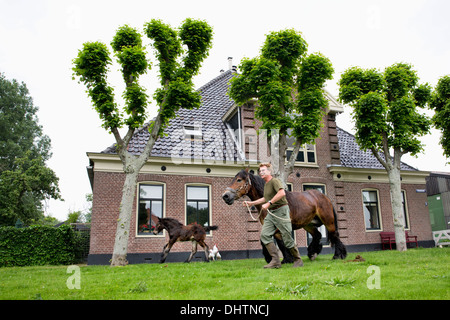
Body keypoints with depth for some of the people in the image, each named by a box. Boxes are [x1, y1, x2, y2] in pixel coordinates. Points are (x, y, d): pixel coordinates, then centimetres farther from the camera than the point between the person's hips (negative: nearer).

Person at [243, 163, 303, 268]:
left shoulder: (275, 181, -11)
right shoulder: (266, 184, 17)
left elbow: (282, 193, -29)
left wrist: (269, 203, -30)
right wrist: (251, 203, 31)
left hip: (281, 211, -9)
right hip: (271, 213, 9)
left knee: (287, 238, -4)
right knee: (264, 234, -5)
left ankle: (298, 260, 14)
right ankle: (275, 261, -6)